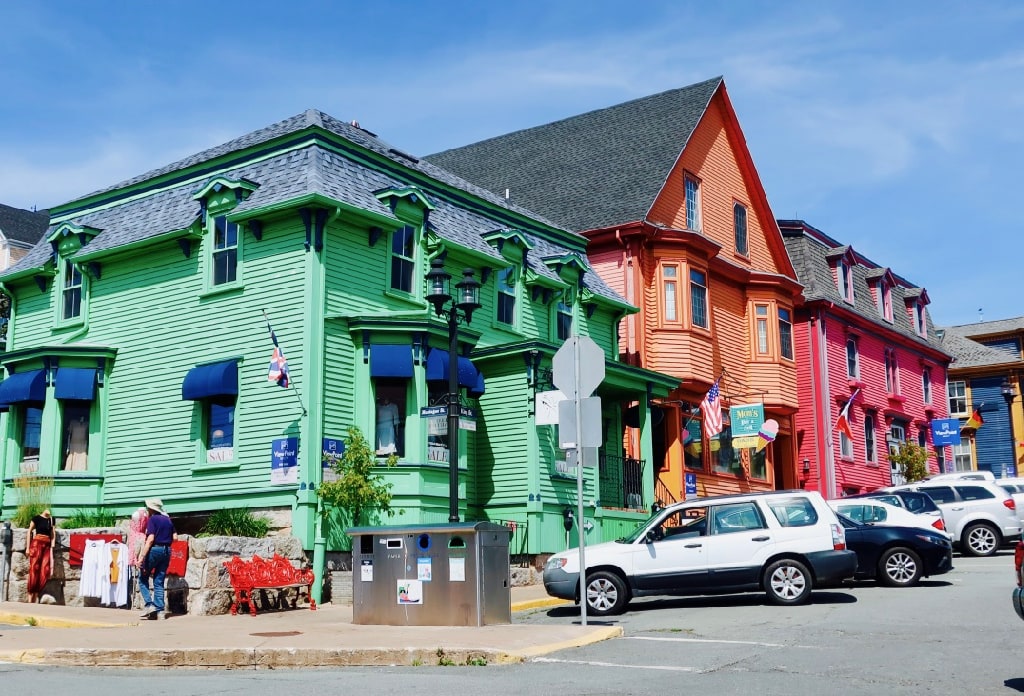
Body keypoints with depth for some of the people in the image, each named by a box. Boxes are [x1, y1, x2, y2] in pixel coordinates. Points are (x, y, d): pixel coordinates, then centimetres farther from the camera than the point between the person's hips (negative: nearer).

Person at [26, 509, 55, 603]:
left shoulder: (51, 520, 12)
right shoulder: (36, 518, 0)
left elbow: (53, 534, 12)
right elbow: (29, 531, -1)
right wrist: (27, 547, -6)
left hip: (47, 546, 4)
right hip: (37, 544, -4)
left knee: (45, 571, -4)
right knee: (34, 570, -7)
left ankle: (36, 597, -1)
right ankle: (30, 598, -6)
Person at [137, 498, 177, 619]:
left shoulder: (153, 519, -7)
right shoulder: (168, 520, 12)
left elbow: (150, 539, -16)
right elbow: (175, 537, 9)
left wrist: (142, 556, -17)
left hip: (154, 550, -6)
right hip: (167, 551, 6)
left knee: (143, 578, 8)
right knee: (159, 582, 9)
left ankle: (150, 605, -5)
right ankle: (160, 610, 3)